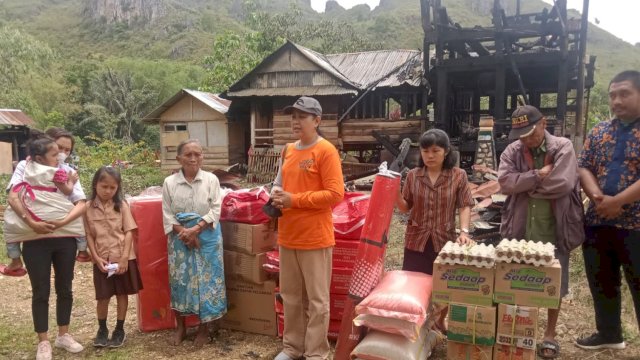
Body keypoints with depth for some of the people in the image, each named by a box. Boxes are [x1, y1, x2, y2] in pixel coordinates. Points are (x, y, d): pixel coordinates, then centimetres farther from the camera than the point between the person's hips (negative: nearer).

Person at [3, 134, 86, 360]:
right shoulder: (27, 175, 5)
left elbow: (82, 203, -3)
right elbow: (13, 199, -13)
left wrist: (63, 221, -18)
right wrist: (31, 223, -24)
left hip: (65, 239, 3)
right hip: (35, 241, -2)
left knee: (65, 288, 10)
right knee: (41, 291, 4)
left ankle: (63, 335, 25)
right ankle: (43, 341, 16)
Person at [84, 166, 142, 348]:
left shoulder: (122, 205, -3)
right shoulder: (88, 207, -2)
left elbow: (129, 232, -4)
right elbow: (89, 235, 0)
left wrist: (124, 257, -11)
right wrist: (96, 257, -8)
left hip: (123, 258, 0)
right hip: (102, 259, 0)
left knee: (122, 294, 9)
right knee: (103, 297, 7)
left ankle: (119, 330, 24)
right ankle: (102, 329, 28)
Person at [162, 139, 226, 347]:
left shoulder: (211, 180, -3)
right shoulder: (169, 182, 0)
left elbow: (215, 210, -8)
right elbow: (167, 215, -1)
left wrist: (195, 230, -18)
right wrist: (184, 232, -15)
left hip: (207, 238, -1)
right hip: (180, 239, 1)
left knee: (206, 280, 3)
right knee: (180, 281, 7)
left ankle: (203, 328, 19)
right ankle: (180, 327, 25)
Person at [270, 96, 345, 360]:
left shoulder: (326, 151, -11)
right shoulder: (288, 150, 12)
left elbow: (335, 194, -17)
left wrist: (294, 199, -17)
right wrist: (277, 195, 0)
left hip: (315, 238, -7)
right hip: (288, 235, 7)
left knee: (317, 299, 5)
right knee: (291, 296, 17)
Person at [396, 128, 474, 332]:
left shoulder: (458, 176, -4)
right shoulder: (413, 176, 1)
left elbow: (465, 206, -7)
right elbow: (405, 208, 4)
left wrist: (464, 231, -21)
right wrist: (395, 195, -15)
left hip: (445, 240, 0)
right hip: (416, 240, 1)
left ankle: (440, 321, 40)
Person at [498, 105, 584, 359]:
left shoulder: (563, 148, -6)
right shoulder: (512, 151, 0)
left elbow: (562, 184, -19)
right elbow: (505, 182, -14)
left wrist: (525, 185, -10)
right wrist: (538, 175, -20)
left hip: (554, 231, -1)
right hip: (521, 229, 2)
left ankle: (550, 334, 31)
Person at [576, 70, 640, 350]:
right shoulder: (598, 132, 11)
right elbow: (583, 168, 6)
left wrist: (617, 202, -19)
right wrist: (597, 197, -12)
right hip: (597, 222, 6)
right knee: (601, 282, 16)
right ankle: (608, 334, 33)